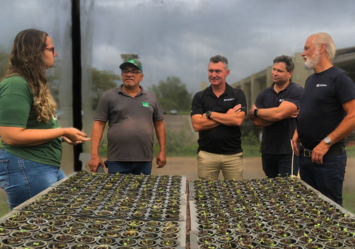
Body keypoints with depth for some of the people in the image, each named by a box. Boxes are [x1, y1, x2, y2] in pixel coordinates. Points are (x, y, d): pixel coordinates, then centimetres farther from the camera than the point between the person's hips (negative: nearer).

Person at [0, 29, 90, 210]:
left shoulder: (35, 84, 13)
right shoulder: (16, 85, -18)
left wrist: (62, 136, 9)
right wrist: (62, 132, -20)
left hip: (49, 167, 10)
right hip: (26, 170, -10)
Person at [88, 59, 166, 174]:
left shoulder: (151, 97, 12)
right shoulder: (109, 96, 4)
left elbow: (159, 124, 14)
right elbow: (98, 124, 0)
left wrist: (162, 151, 8)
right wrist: (94, 155, -8)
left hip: (145, 161, 2)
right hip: (117, 161, -2)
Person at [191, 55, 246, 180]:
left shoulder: (238, 95, 4)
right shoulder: (199, 97, 6)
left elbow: (238, 120, -12)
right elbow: (197, 125, -7)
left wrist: (210, 114, -8)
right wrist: (227, 117, -8)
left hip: (233, 155, 0)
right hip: (207, 155, 1)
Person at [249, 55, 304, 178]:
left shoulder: (296, 91, -8)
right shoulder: (264, 94, 8)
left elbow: (278, 113, -22)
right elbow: (257, 122, -4)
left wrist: (256, 111, -5)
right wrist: (285, 115, -14)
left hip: (288, 152, -5)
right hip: (267, 152, 6)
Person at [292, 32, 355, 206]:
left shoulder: (339, 78, -11)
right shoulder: (310, 80, 15)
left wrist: (326, 143, -20)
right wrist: (297, 133, 7)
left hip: (329, 157, -8)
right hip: (305, 155, 8)